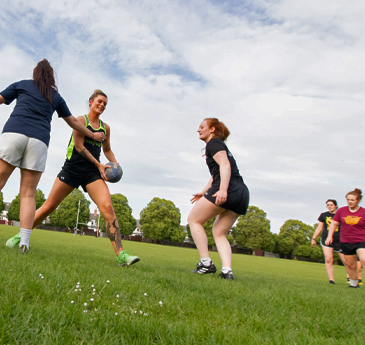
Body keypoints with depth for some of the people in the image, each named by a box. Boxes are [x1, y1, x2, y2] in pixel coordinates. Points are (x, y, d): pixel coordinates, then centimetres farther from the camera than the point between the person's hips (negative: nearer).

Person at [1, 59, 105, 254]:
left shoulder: (21, 85, 19)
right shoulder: (56, 96, 23)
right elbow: (73, 122, 30)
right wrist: (93, 135, 43)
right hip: (39, 140, 1)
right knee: (28, 194, 1)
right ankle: (24, 242, -7)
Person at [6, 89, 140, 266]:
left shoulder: (105, 127, 15)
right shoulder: (81, 120, 1)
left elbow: (107, 150, 28)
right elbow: (79, 146, -9)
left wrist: (116, 165, 9)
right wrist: (99, 164, -14)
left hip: (92, 172, 3)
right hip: (73, 168, -3)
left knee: (107, 207, -17)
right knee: (49, 206, 3)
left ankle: (121, 255, -21)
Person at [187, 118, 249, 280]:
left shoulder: (213, 143, 2)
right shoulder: (221, 146, 30)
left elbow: (225, 165, -15)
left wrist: (223, 190, -28)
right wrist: (204, 192, 42)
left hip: (228, 191, -9)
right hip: (242, 194, 9)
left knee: (193, 220, 4)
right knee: (219, 233, 14)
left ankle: (206, 263, -3)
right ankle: (227, 270, -3)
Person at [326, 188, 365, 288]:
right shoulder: (341, 211, 1)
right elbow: (334, 224, 8)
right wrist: (330, 236, -2)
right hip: (346, 242, 3)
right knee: (350, 265, 10)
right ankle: (354, 284, 29)